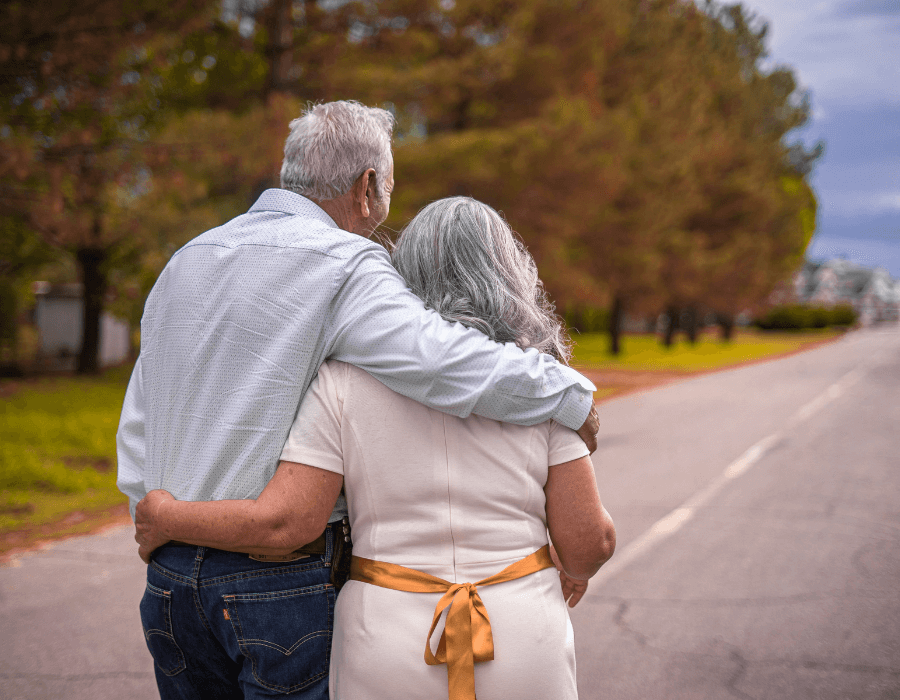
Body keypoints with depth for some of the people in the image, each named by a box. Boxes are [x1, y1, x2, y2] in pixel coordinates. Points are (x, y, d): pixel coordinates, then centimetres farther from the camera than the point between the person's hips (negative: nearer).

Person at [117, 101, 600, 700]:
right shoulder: (344, 266, -13)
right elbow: (447, 363, -27)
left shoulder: (186, 261, 12)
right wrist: (572, 395, -12)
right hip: (279, 583, -7)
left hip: (170, 577, 7)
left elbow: (137, 430, 16)